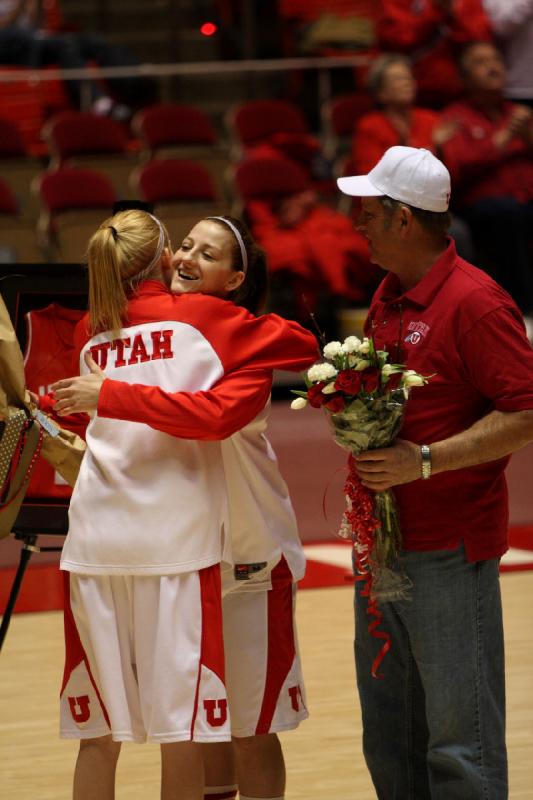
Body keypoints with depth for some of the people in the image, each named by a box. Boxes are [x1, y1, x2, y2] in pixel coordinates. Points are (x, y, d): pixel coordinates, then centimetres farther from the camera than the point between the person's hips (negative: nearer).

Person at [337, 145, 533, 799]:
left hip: (450, 552, -9)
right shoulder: (389, 297, 13)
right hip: (383, 543, 9)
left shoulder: (475, 302, -15)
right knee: (389, 737, 14)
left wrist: (424, 461, -23)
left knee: (460, 743, -4)